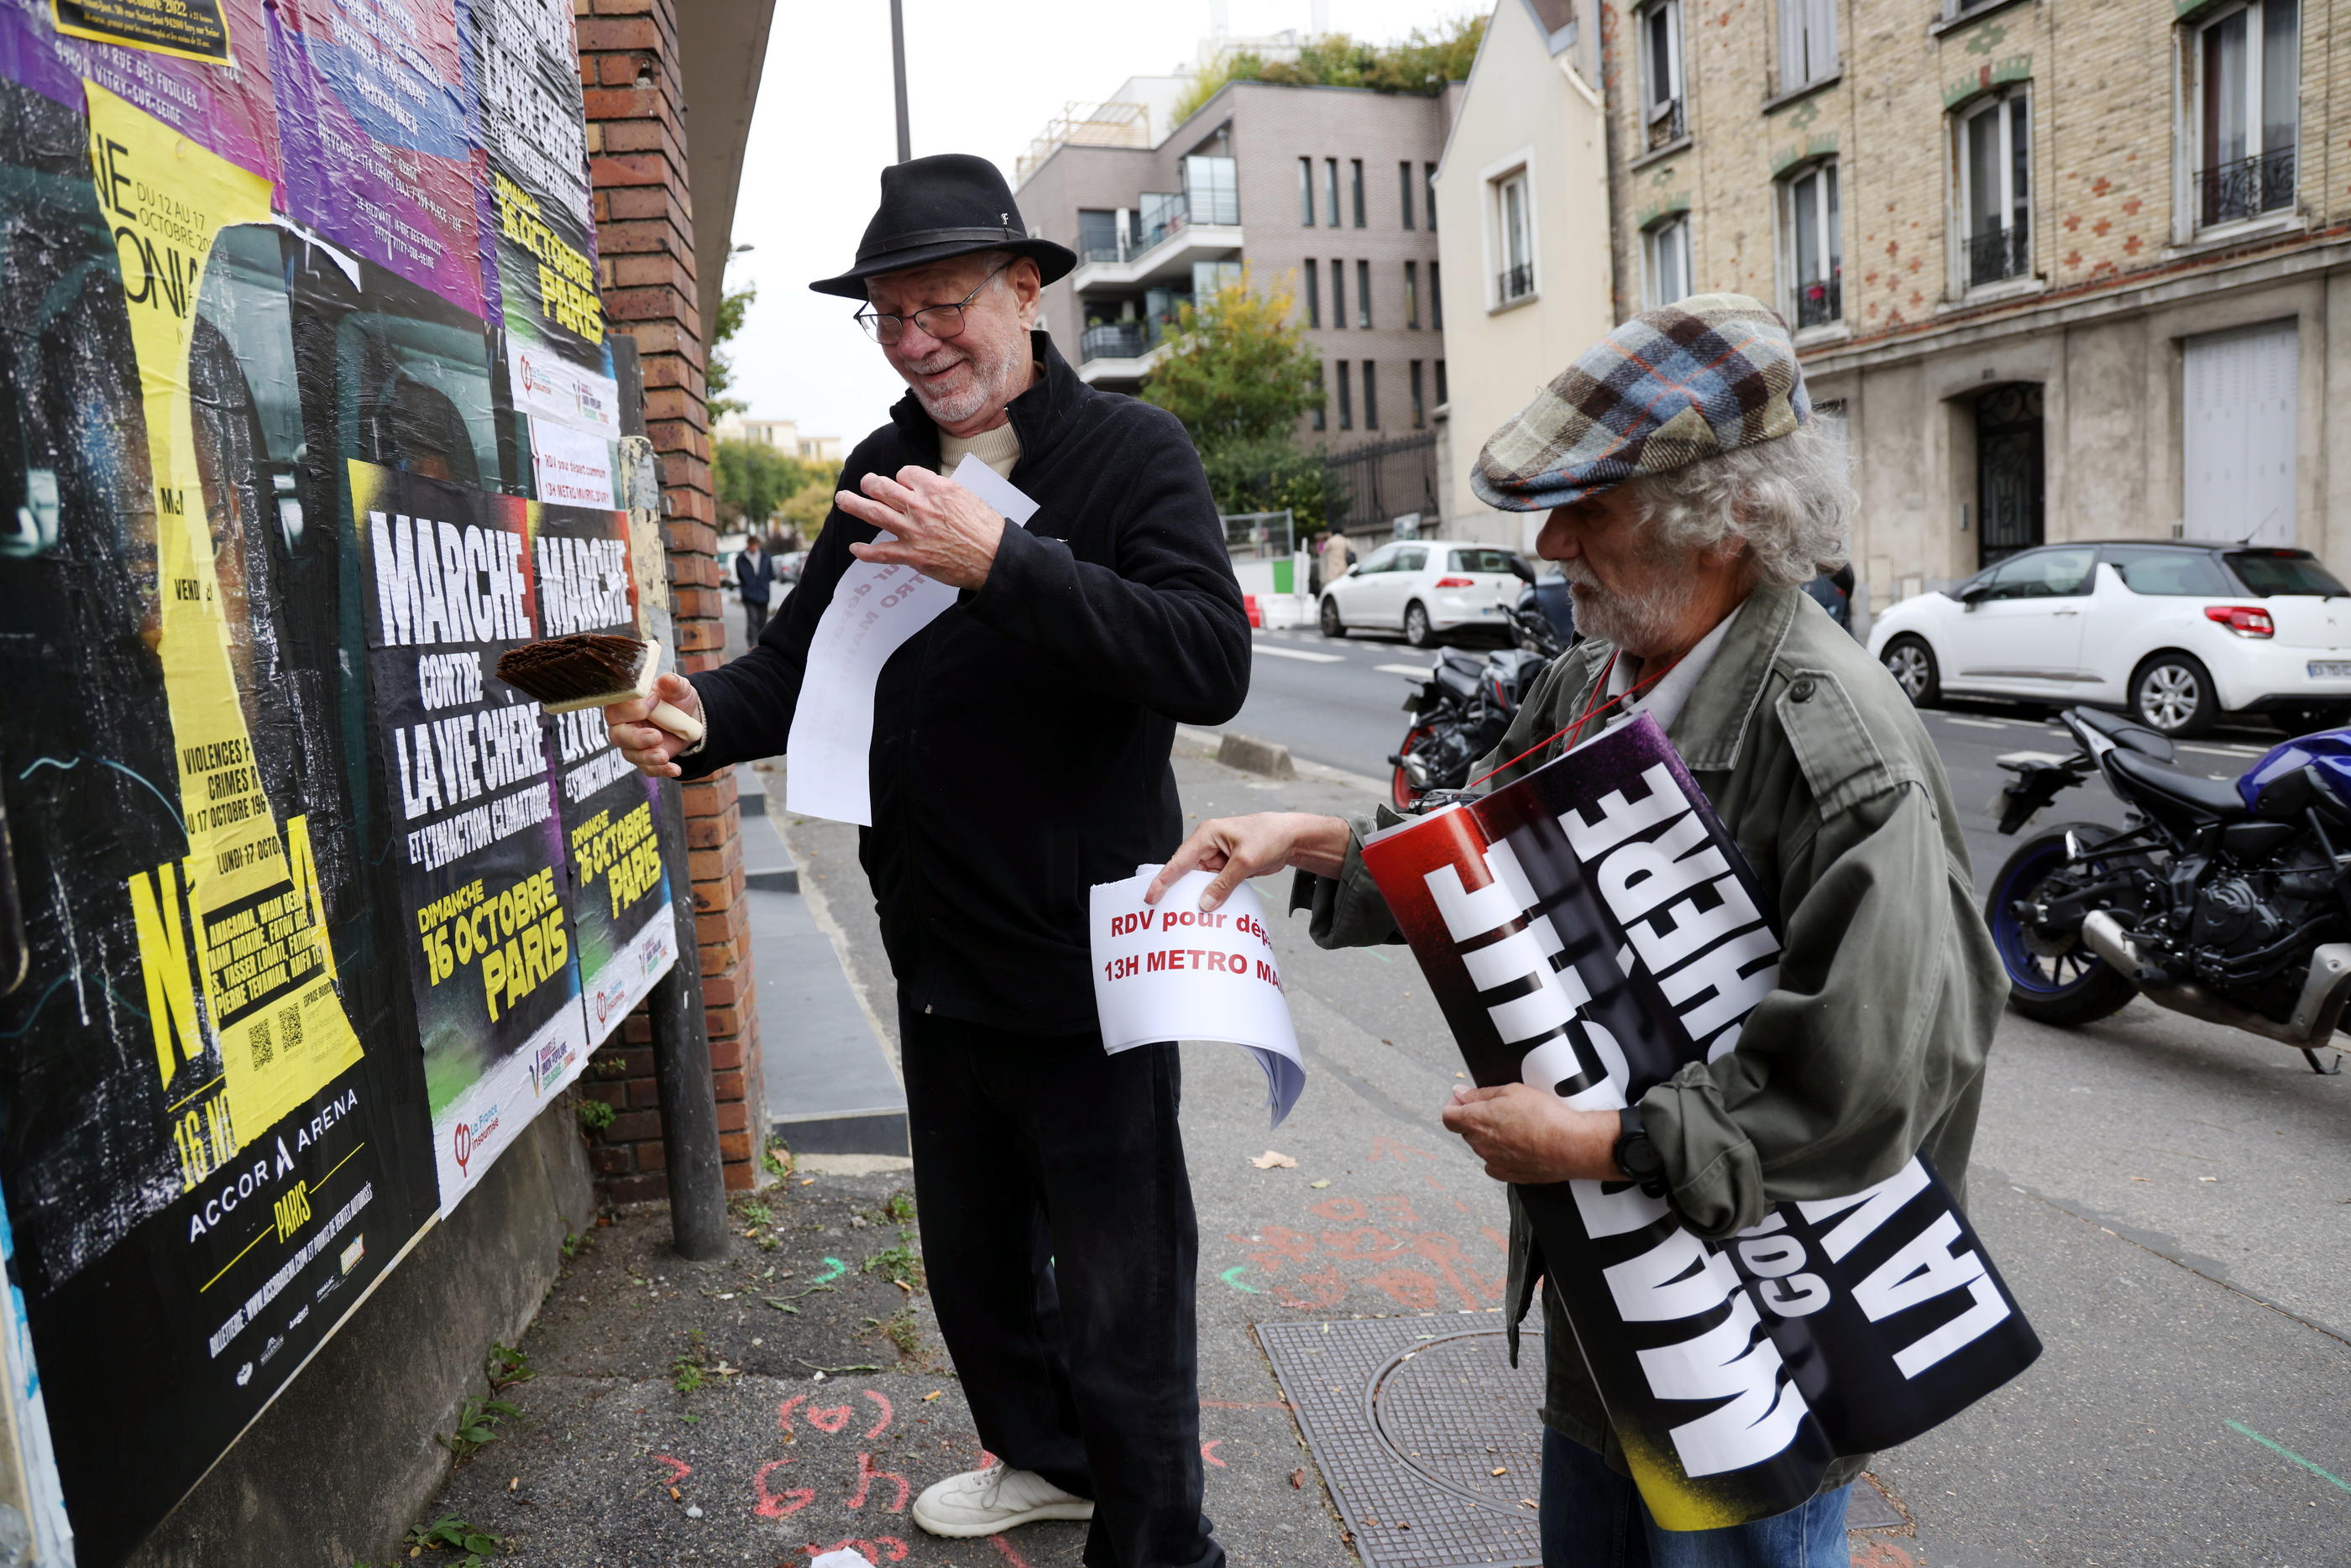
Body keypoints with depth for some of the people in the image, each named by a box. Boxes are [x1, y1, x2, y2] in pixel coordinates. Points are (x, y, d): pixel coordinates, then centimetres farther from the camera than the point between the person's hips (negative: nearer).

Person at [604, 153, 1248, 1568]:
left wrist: (1005, 563, -32)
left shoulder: (1132, 452, -11)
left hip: (1088, 965, -7)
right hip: (940, 962, 7)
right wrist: (700, 719, -12)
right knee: (973, 1256, 25)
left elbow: (1213, 666, -25)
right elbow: (805, 657, 8)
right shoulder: (881, 474, 8)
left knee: (1119, 1302, 6)